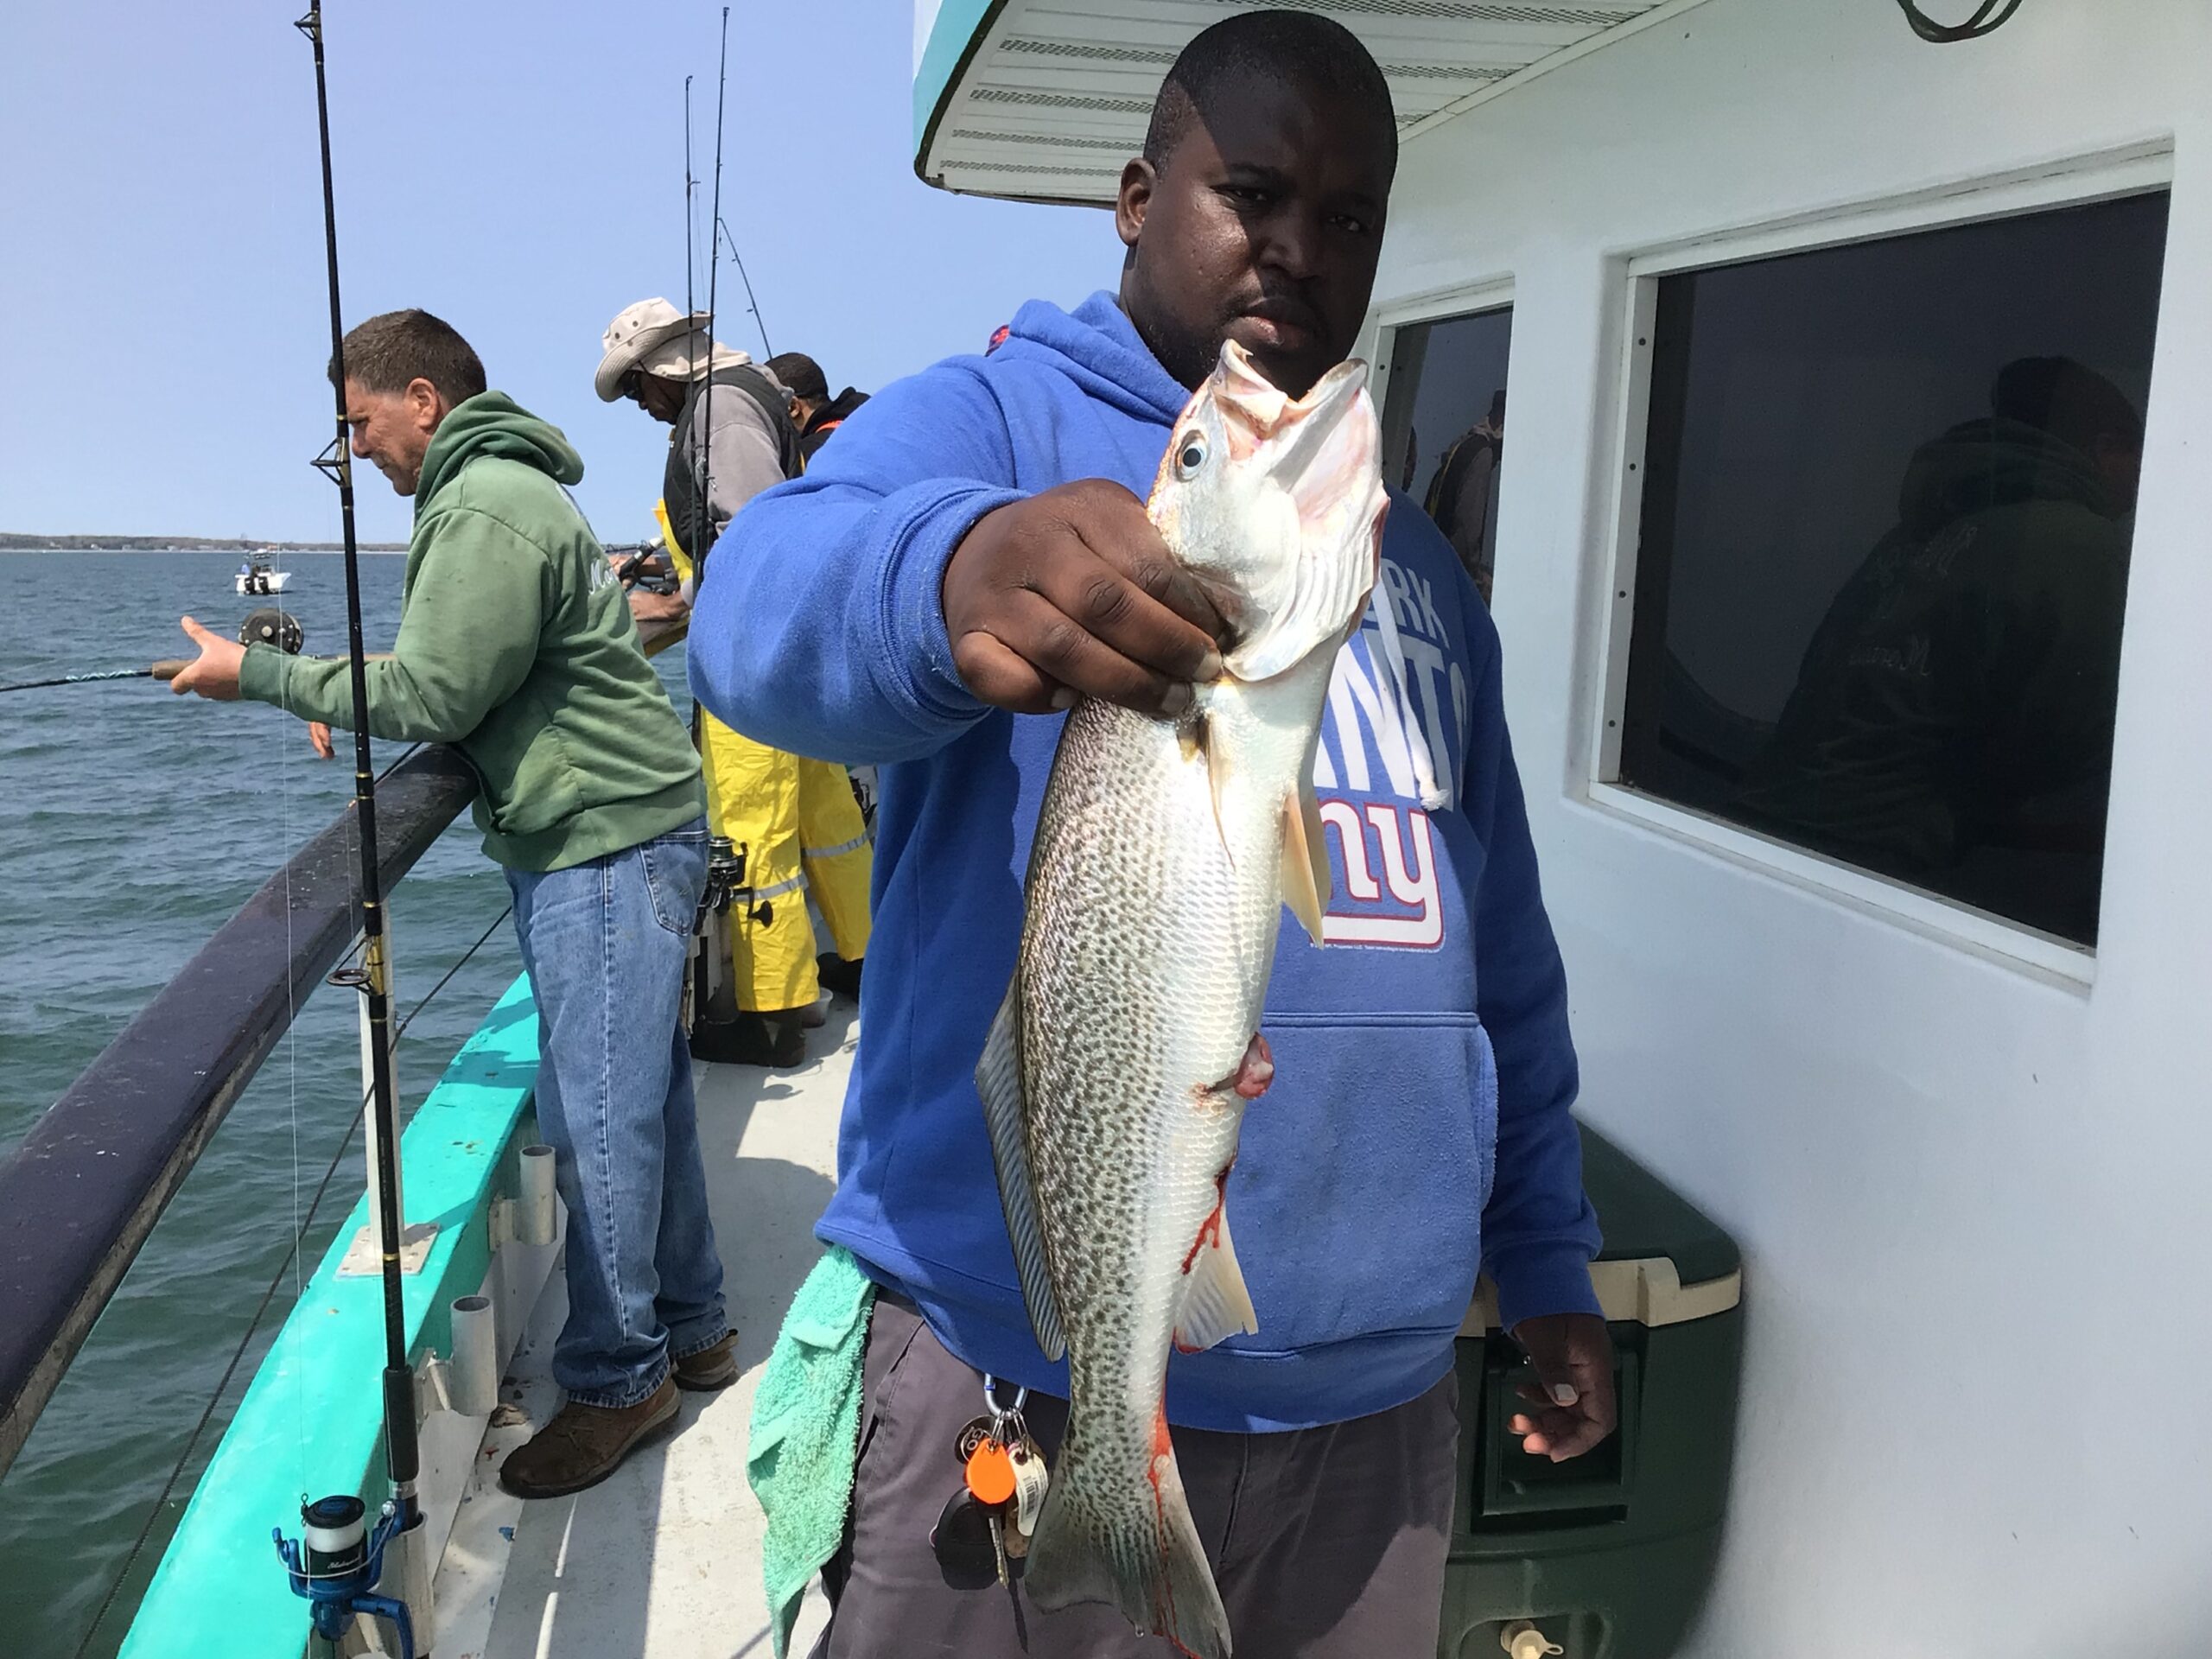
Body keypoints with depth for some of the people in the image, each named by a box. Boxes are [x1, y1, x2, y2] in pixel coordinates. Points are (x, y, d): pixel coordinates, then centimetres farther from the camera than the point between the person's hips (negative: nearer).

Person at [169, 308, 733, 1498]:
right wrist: (347, 704, 10)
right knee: (639, 1094, 15)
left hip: (604, 846, -11)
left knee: (598, 1120, -4)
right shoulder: (499, 491, 20)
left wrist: (256, 674, -7)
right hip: (605, 836, 11)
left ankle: (616, 1378, 6)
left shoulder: (487, 508, -15)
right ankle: (687, 1330, 26)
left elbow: (434, 694, -18)